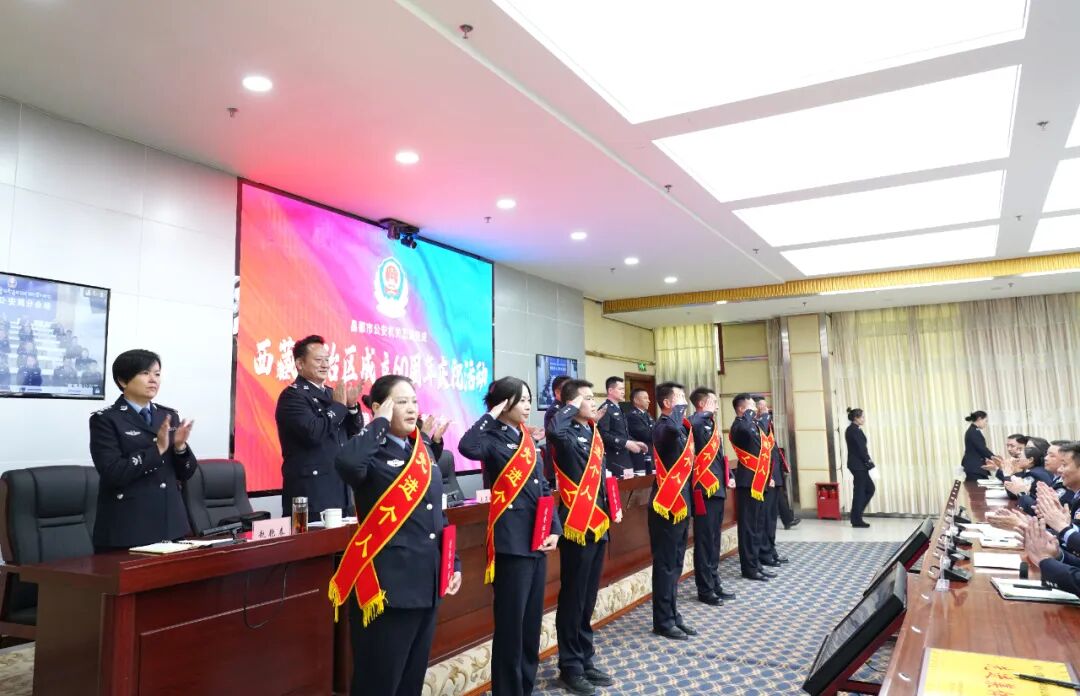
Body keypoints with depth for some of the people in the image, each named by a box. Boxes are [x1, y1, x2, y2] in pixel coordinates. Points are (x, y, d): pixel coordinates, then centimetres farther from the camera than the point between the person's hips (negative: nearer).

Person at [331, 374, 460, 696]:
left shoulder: (424, 452, 10)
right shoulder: (373, 454, -11)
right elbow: (345, 462, -37)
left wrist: (453, 562, 14)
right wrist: (381, 423, -23)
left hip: (426, 584, 7)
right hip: (387, 587, -7)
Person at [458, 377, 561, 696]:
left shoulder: (527, 439, 13)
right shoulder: (494, 439, -8)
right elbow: (468, 447, -33)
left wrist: (554, 528, 6)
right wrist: (492, 415, -21)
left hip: (536, 537, 8)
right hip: (511, 540, -8)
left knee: (533, 619, 16)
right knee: (511, 621, 0)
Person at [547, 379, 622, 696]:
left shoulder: (593, 433, 11)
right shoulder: (568, 435, -13)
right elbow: (553, 431, -38)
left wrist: (612, 507, 15)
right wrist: (572, 407, -22)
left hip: (598, 524, 8)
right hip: (577, 527, -8)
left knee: (589, 598, 17)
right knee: (573, 599, 4)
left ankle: (585, 660, 29)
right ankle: (570, 667, 17)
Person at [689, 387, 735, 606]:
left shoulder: (711, 424, 16)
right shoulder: (698, 423, -12)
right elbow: (690, 424, -38)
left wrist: (728, 476, 12)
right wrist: (707, 413, -23)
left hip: (717, 488, 9)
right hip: (705, 489, -9)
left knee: (714, 540, 16)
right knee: (705, 541, 0)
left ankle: (715, 583, 27)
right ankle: (705, 590, 8)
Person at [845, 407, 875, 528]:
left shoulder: (853, 429, 15)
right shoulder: (854, 430, -16)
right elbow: (860, 448, -18)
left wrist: (867, 460, 11)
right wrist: (868, 460, -9)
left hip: (858, 464, 10)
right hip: (858, 465, -10)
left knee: (870, 489, 13)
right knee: (859, 491, -3)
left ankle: (856, 516, 16)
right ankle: (856, 520, 4)